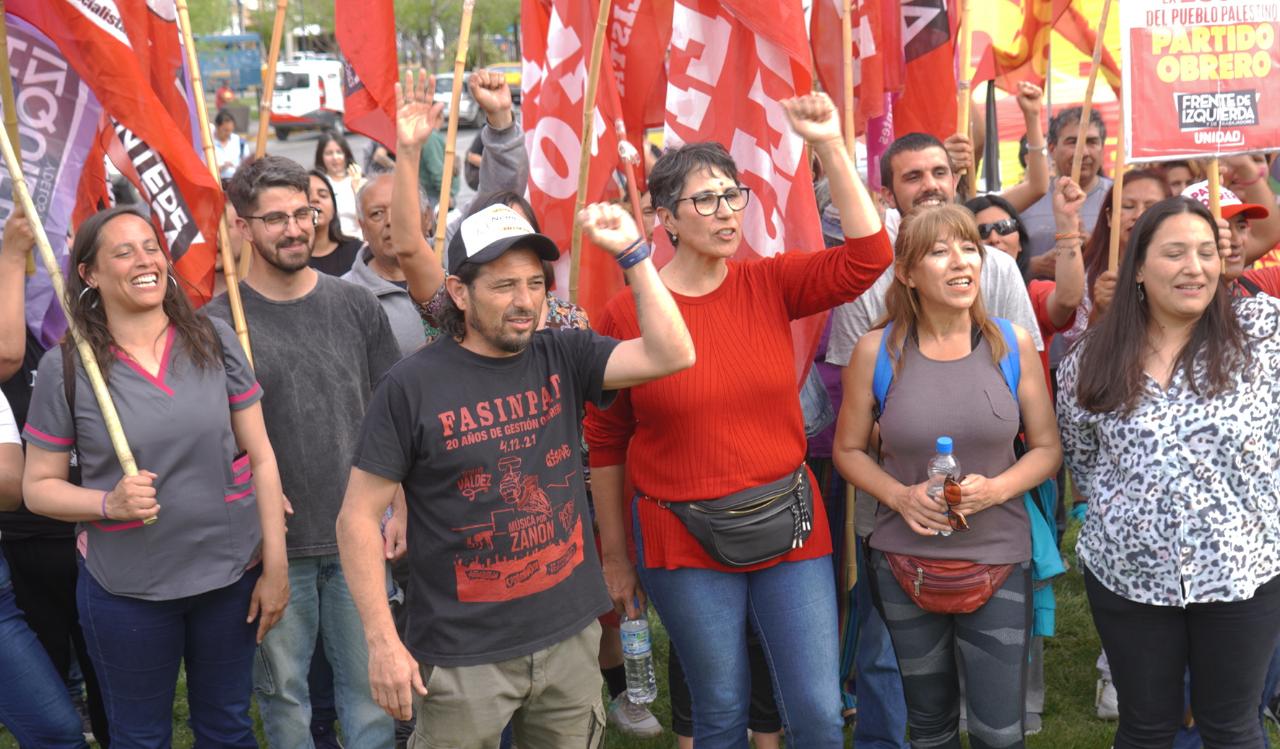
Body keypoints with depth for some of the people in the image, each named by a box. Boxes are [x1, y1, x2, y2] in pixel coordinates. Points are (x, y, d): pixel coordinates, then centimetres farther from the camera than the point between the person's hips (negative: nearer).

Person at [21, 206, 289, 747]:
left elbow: (259, 455, 0)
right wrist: (109, 503, -21)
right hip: (125, 589, -1)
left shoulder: (215, 341, -4)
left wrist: (275, 565, -1)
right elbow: (39, 486, -1)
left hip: (232, 574, 2)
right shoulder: (65, 367, -8)